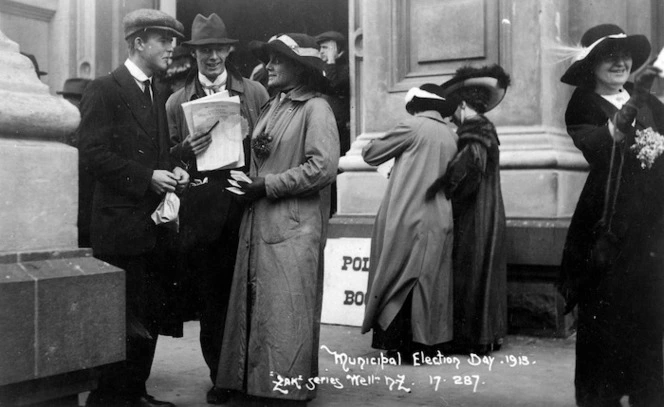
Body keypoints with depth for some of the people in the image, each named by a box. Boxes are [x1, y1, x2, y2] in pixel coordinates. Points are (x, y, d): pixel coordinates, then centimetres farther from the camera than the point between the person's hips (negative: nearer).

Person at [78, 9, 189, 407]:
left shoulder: (158, 94, 18)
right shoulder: (105, 90, -7)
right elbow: (94, 153, -14)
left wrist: (174, 169, 3)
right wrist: (147, 177, -18)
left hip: (155, 223, 8)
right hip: (122, 224, -8)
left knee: (153, 315, 11)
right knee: (126, 319, -2)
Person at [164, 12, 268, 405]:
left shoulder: (255, 93, 7)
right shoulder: (177, 102, 9)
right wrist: (187, 149, -10)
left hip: (247, 205, -1)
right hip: (201, 208, 1)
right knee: (210, 298, 7)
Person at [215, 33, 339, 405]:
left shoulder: (316, 108, -6)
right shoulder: (272, 107, 16)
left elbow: (323, 167, -16)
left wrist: (266, 186, -13)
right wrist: (248, 183, 1)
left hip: (293, 225, -7)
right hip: (259, 222, 7)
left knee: (287, 314, -1)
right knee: (256, 309, 10)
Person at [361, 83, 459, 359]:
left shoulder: (413, 126, -7)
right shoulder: (451, 136, 12)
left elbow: (370, 154, -3)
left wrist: (371, 145, 19)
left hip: (407, 220, -6)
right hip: (439, 223, 6)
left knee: (396, 281, 1)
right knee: (430, 283, 11)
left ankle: (395, 341, 1)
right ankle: (427, 343, 14)